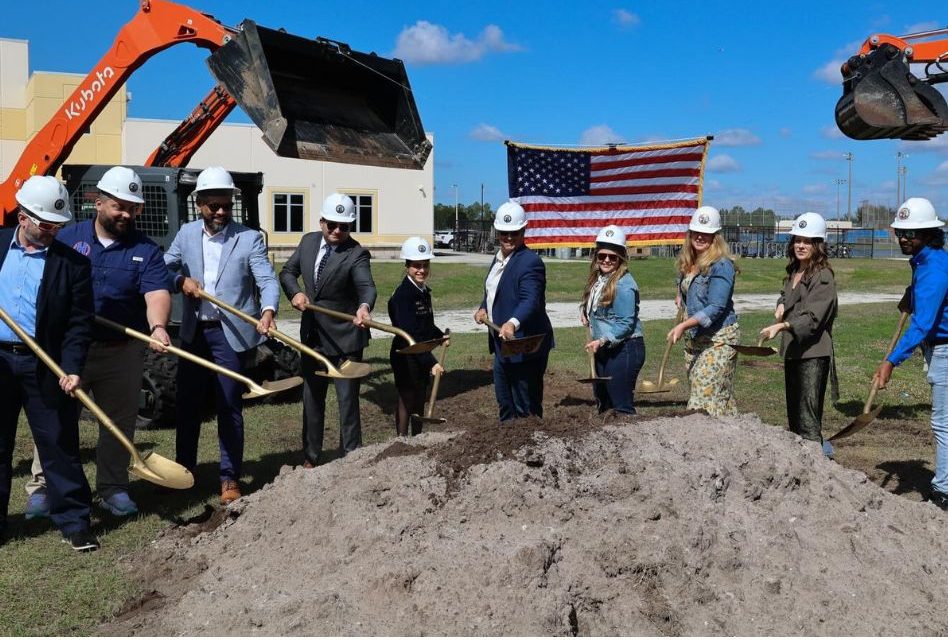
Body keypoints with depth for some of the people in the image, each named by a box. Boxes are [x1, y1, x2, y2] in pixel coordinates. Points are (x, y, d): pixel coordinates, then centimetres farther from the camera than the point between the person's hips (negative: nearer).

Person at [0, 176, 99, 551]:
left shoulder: (73, 263, -3)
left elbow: (79, 322, -6)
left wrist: (72, 369, -15)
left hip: (44, 366, -3)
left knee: (59, 446, 3)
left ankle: (74, 522, 13)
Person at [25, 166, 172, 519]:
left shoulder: (146, 249, -1)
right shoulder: (68, 237, 3)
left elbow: (157, 293, -16)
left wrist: (157, 326, -35)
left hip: (122, 349, 0)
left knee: (120, 420, 9)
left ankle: (113, 489, 23)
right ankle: (41, 486, 19)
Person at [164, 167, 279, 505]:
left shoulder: (249, 238, -6)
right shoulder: (187, 233, 7)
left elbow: (267, 280, -14)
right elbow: (165, 266, 13)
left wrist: (268, 310, -34)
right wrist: (181, 280, -10)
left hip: (232, 335, -4)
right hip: (193, 333, 4)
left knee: (230, 407, 3)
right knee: (187, 403, 13)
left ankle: (230, 477, 15)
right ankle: (183, 469, 29)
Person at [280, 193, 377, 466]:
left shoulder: (356, 254, -17)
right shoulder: (308, 242, 1)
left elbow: (367, 286, -34)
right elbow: (287, 271, 11)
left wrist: (364, 307, -56)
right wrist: (295, 292, -11)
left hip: (345, 338, -6)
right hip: (312, 335, 6)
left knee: (348, 401, 2)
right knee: (311, 399, 17)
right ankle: (310, 459, 31)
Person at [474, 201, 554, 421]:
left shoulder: (530, 262, -19)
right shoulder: (499, 258, 11)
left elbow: (531, 300, -33)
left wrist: (513, 323, -50)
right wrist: (483, 308, 4)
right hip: (502, 344, 10)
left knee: (526, 407, 1)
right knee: (504, 401, 23)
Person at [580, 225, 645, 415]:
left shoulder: (624, 284, -17)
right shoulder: (597, 280, 9)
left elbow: (626, 323, -20)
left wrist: (603, 340, -27)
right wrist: (586, 313, 6)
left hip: (623, 349, -9)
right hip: (603, 350, 9)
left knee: (621, 405, -6)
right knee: (603, 403, 18)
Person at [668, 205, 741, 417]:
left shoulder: (721, 265, -15)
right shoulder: (687, 263, 9)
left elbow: (716, 308, -21)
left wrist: (684, 325, -27)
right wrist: (680, 296, 16)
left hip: (719, 339, -8)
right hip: (694, 339, 8)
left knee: (707, 396, -12)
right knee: (720, 398, 10)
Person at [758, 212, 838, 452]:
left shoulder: (823, 276, -13)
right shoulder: (793, 272, 13)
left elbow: (812, 317, -24)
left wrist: (782, 326, -38)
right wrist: (781, 305, 10)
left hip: (813, 353, -9)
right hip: (792, 350, 9)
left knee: (808, 417, -13)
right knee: (793, 412, 17)